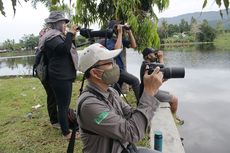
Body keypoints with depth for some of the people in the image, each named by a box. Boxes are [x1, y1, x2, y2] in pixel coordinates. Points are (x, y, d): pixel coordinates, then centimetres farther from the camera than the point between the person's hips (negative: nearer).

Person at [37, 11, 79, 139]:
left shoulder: (57, 35, 17)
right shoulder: (51, 36, -14)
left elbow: (69, 50, 22)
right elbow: (64, 49, -31)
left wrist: (72, 37, 10)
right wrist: (70, 34, -20)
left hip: (64, 75, 11)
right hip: (60, 77, -11)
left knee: (62, 103, 20)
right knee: (64, 105, -6)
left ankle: (56, 122, 34)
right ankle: (67, 133, 2)